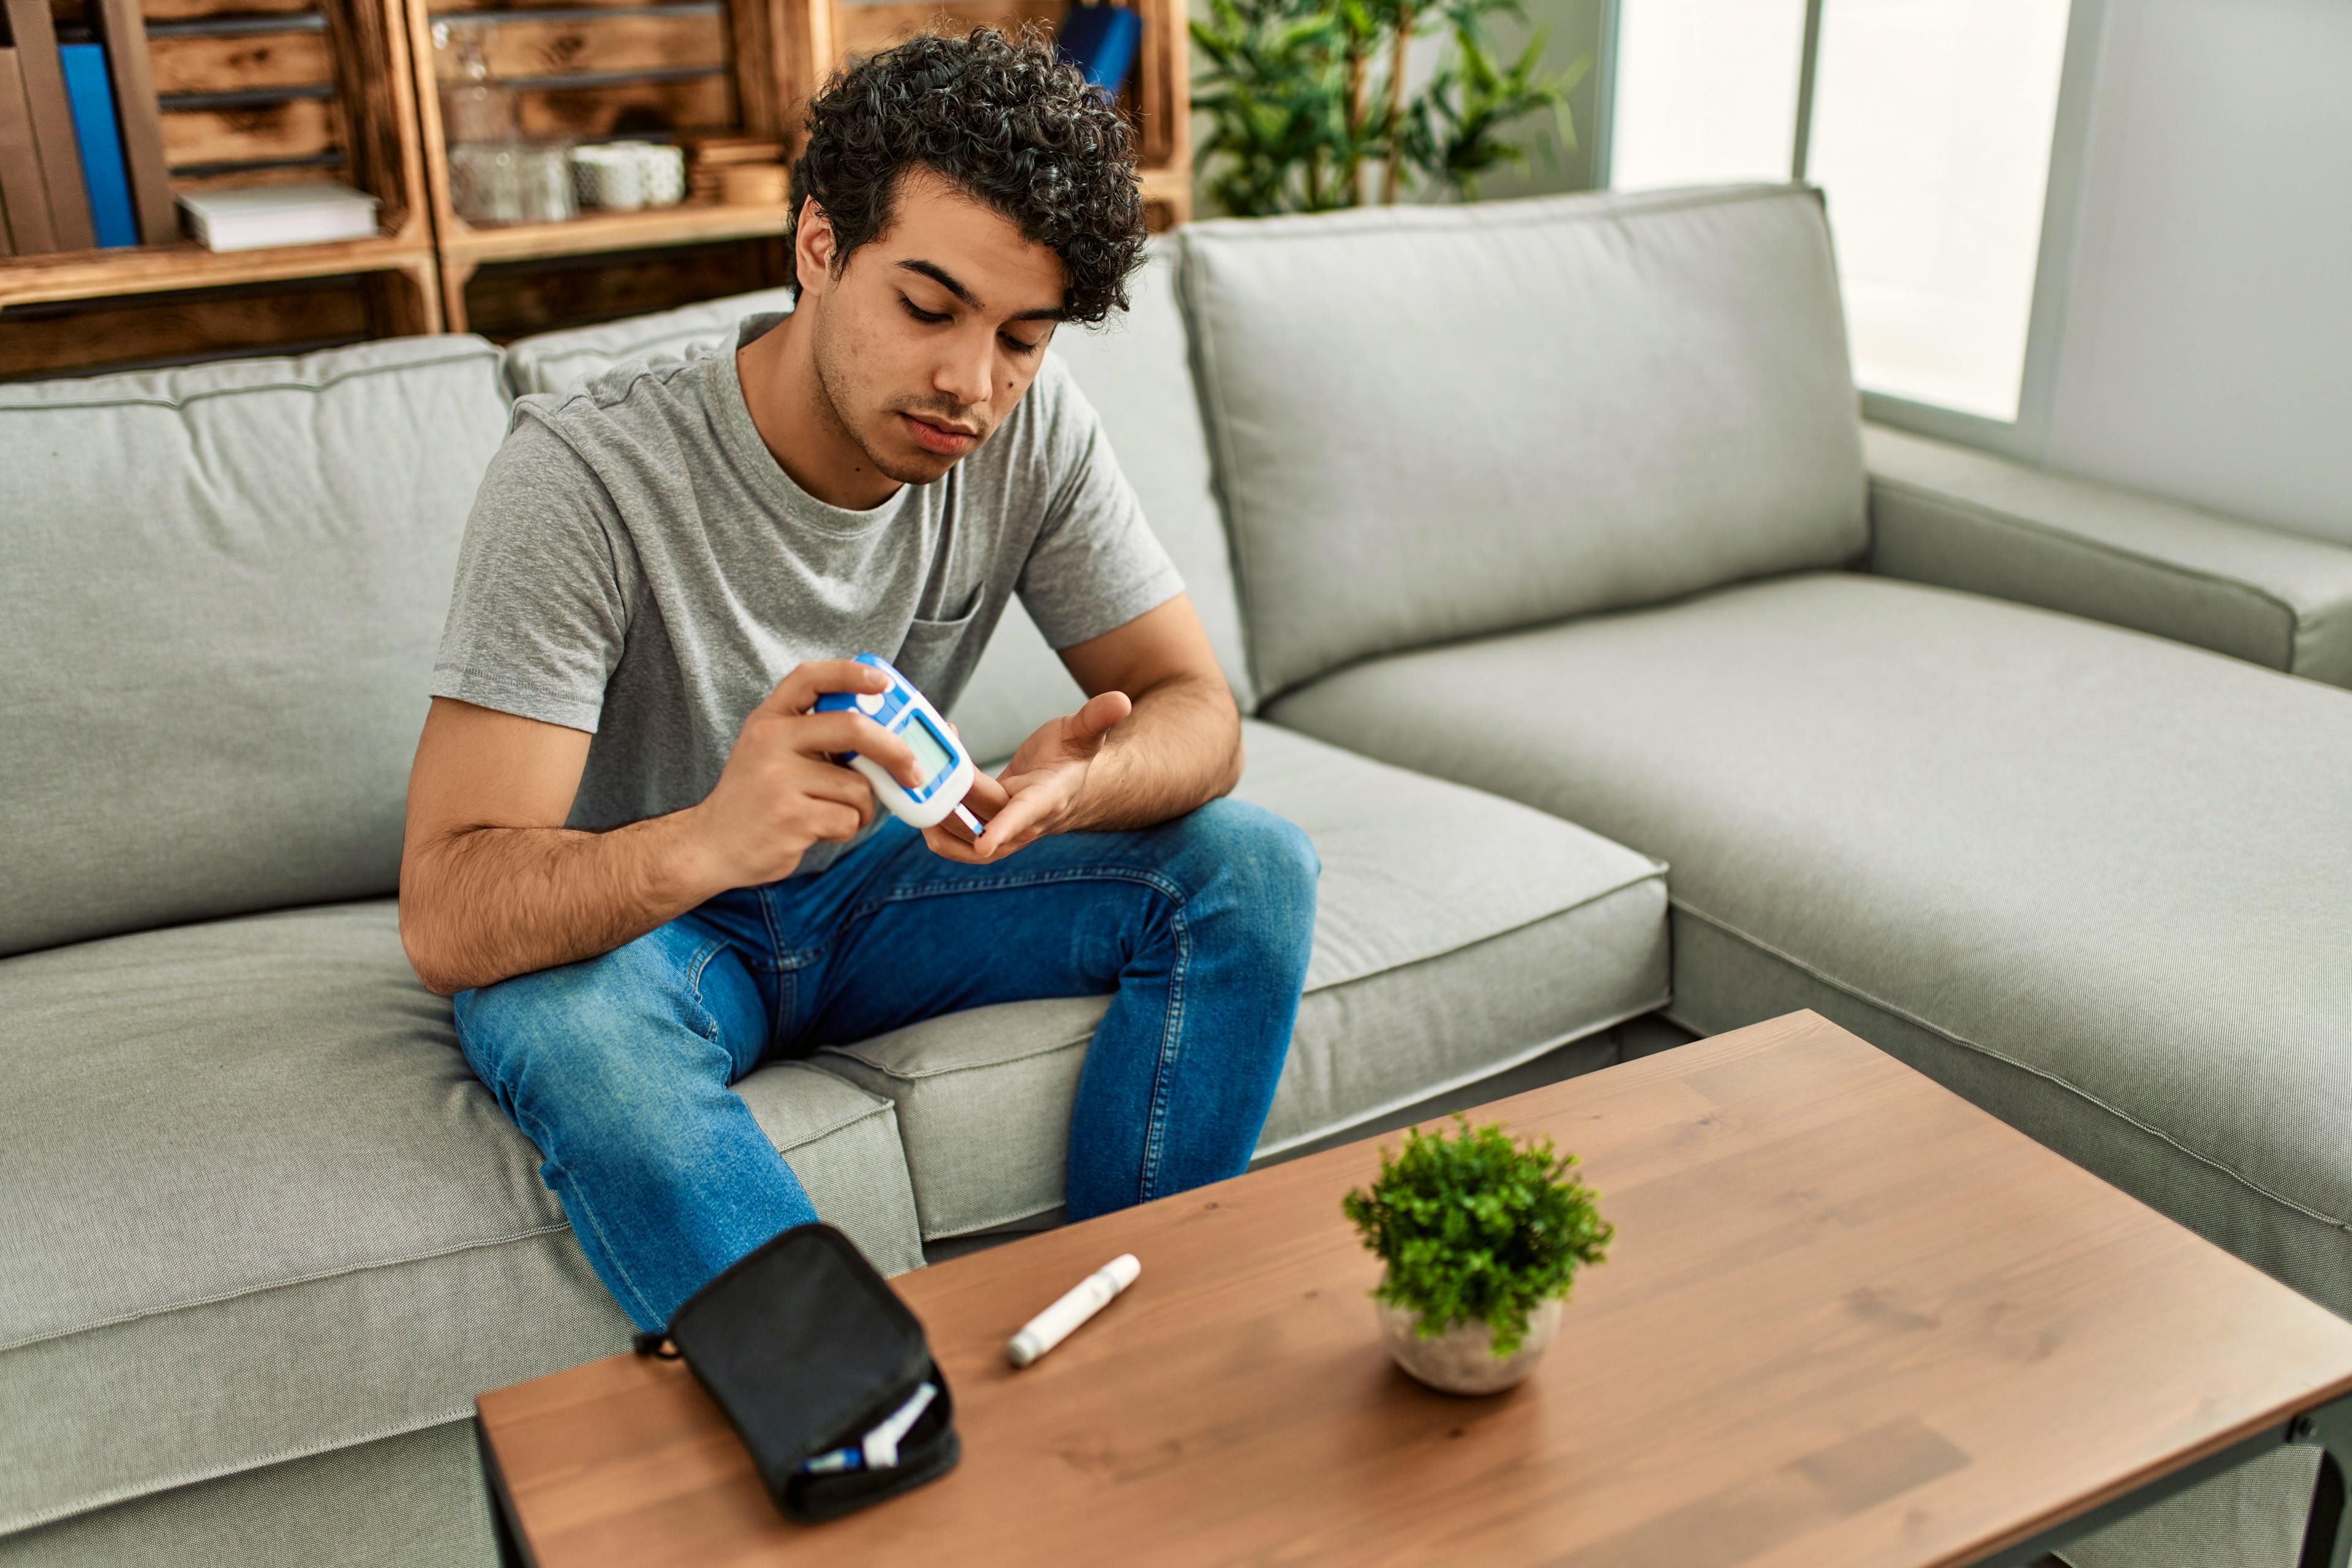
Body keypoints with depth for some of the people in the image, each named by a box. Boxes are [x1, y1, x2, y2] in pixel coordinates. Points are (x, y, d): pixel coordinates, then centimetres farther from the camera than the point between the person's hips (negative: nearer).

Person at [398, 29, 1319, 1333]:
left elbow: (1195, 709, -9)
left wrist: (1074, 784, -34)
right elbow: (447, 919, -33)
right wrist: (708, 841, -55)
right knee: (569, 1023, -39)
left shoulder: (1030, 426, -14)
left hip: (859, 885, 5)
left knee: (1252, 868, -14)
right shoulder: (585, 473, -28)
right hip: (621, 926, -4)